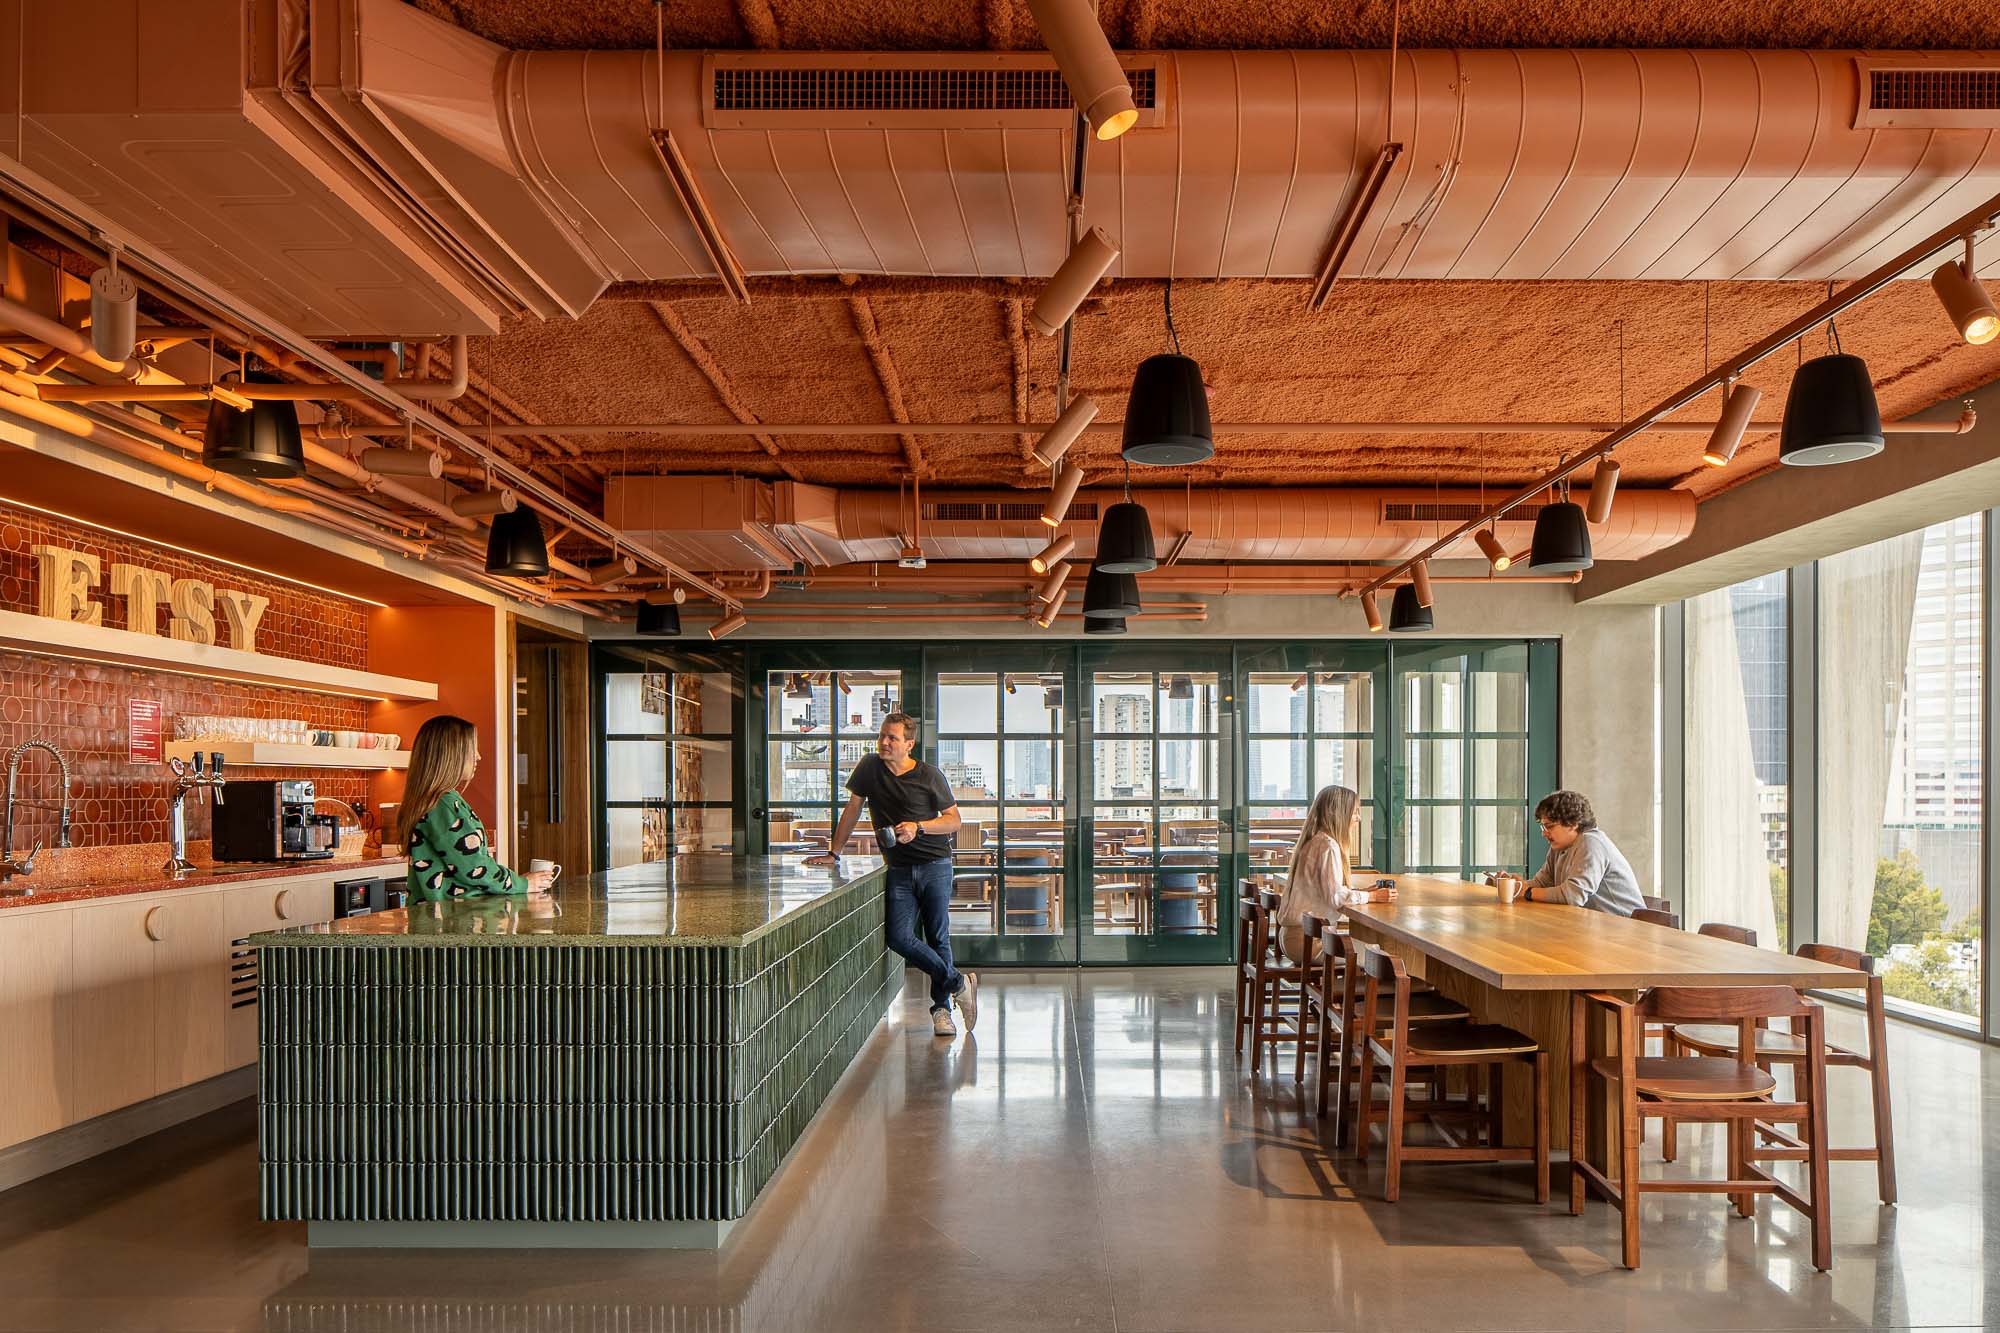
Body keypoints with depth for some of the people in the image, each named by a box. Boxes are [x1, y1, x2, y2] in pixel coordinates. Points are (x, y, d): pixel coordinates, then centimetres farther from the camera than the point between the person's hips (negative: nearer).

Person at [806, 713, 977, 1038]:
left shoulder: (930, 776, -3)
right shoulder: (870, 767, 5)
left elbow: (954, 820, 3)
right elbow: (853, 809, 13)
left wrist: (919, 827, -13)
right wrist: (834, 853, 13)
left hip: (935, 866, -2)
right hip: (899, 869, 3)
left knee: (938, 937, -3)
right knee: (898, 937, -12)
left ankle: (941, 1008, 12)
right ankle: (959, 983, 1)